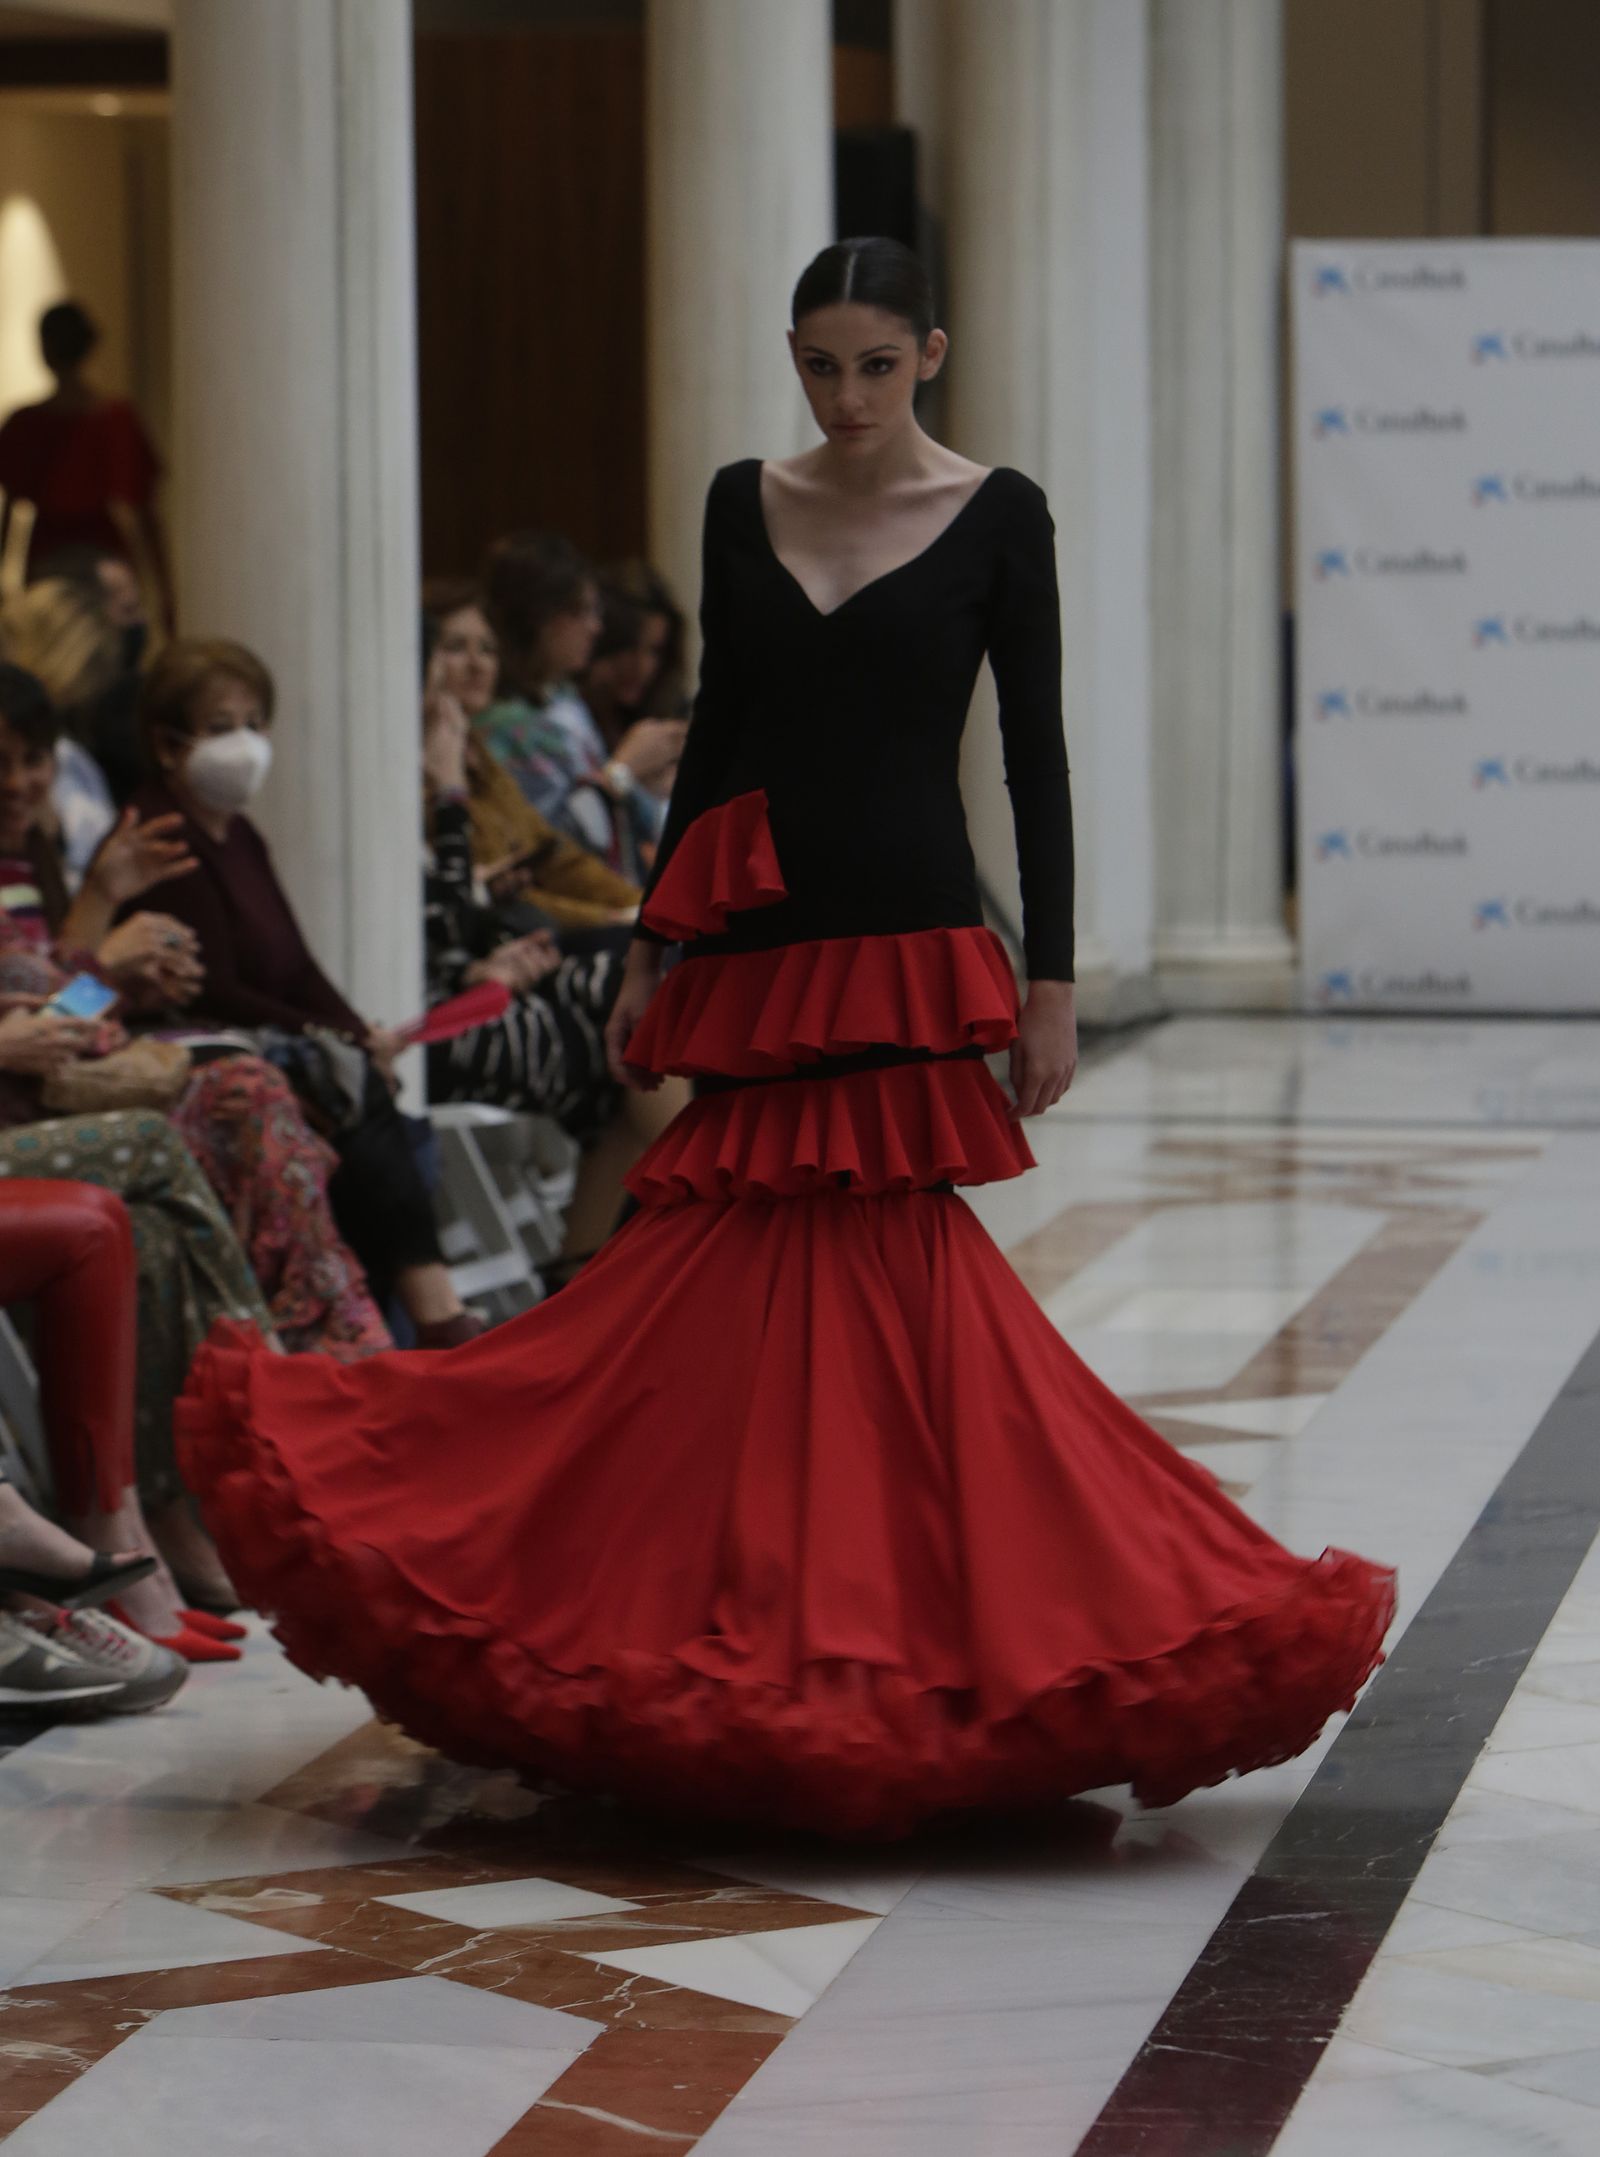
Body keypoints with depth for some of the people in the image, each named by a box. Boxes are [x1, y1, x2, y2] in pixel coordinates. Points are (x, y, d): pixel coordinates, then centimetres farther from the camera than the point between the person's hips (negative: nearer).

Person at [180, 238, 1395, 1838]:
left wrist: (1050, 979, -6)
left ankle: (888, 1624, 0)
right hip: (754, 933, 4)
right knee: (763, 1256, 1)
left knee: (883, 1247, -8)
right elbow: (716, 730, 14)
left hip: (909, 934, -4)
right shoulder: (744, 505, 9)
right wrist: (654, 944, 12)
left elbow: (1034, 750, -2)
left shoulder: (997, 516, -1)